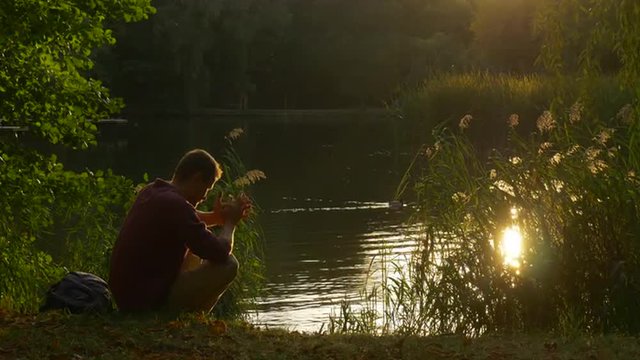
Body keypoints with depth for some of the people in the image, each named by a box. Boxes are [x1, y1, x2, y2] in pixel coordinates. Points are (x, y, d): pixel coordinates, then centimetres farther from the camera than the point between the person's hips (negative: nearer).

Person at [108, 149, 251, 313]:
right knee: (228, 265, -11)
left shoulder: (150, 192, 7)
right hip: (148, 303, -10)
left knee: (194, 251, 27)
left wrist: (217, 217, 14)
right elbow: (221, 253, -19)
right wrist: (230, 222, 0)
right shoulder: (176, 206, -22)